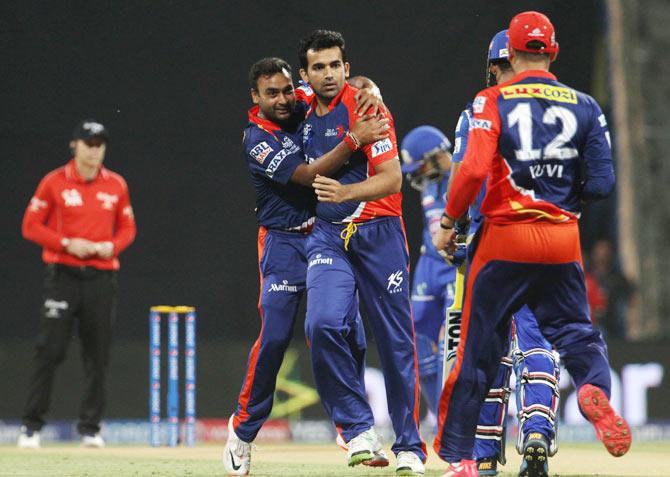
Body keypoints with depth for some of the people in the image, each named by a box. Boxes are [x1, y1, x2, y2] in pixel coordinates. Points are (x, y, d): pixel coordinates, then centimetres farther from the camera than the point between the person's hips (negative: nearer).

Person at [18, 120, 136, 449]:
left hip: (101, 276, 3)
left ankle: (90, 427, 10)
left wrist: (112, 246, -6)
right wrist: (66, 244, -13)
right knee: (50, 350, -7)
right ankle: (31, 425, -1)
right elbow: (31, 226, -1)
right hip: (62, 276, -3)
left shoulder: (116, 185, 8)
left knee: (97, 354, 2)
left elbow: (127, 228, 15)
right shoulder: (54, 182, -1)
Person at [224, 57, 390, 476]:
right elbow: (307, 176, -23)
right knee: (275, 336, -12)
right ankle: (243, 431, 1)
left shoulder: (305, 105, 2)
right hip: (285, 242, -5)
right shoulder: (257, 142, -14)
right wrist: (353, 140, -30)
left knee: (351, 334, 1)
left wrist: (365, 91, -13)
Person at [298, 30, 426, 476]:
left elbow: (392, 178, -17)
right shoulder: (306, 115, 9)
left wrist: (346, 193, -33)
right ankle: (359, 428, -11)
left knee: (396, 341, 0)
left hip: (378, 233, -4)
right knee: (323, 324, -20)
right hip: (327, 236, 4)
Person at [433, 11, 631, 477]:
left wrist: (449, 221, -5)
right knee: (575, 330, 12)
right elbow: (602, 183, 0)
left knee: (479, 346, 7)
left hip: (506, 236, -2)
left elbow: (474, 169, -17)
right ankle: (595, 388, -22)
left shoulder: (493, 101, -6)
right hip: (563, 241, 2)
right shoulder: (584, 106, 3)